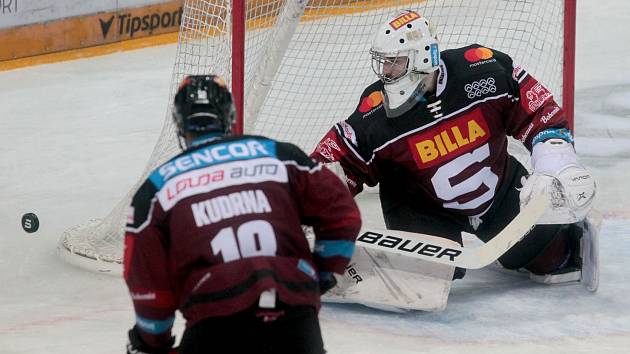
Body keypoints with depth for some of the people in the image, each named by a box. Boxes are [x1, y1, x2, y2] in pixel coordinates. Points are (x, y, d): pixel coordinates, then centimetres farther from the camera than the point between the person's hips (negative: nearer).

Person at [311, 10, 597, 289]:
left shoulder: (483, 70, -25)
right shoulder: (375, 114, -23)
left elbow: (539, 112, -14)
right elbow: (332, 164, -16)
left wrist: (558, 170, -22)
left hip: (500, 188, 1)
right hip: (422, 204, -1)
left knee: (545, 253, -9)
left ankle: (573, 238, 27)